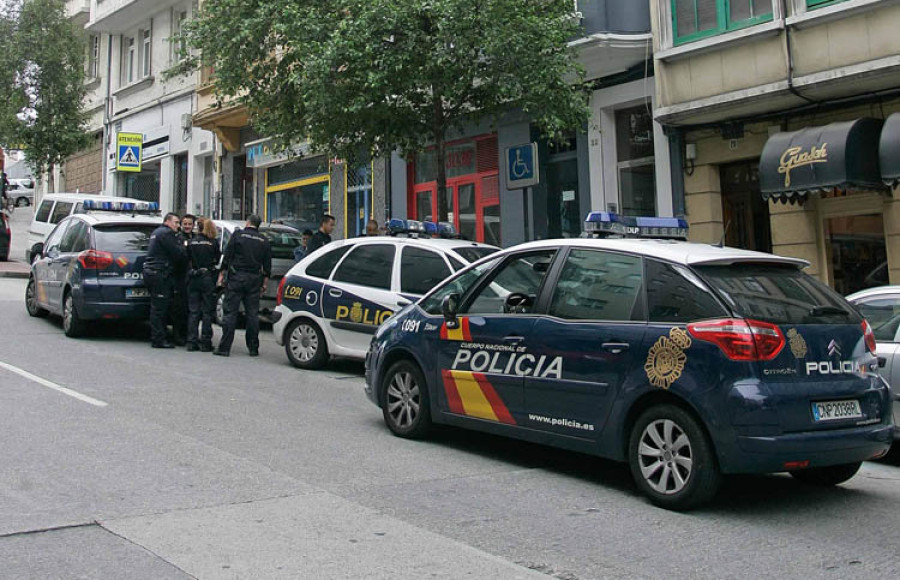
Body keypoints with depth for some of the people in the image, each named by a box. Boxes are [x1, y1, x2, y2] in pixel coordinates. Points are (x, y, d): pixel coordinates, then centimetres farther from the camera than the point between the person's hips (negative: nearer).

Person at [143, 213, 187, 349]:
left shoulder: (156, 232, 22)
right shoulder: (166, 233, -10)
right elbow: (178, 254, -15)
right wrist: (183, 246, 4)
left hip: (150, 271, 11)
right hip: (160, 274, -11)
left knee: (157, 307, 14)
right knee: (159, 308, -9)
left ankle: (156, 337, 18)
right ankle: (158, 340, -8)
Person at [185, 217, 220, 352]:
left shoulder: (191, 242, 3)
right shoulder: (213, 243, -4)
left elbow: (188, 260, 5)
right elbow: (217, 261, 3)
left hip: (193, 279, 3)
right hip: (208, 279, -3)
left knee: (193, 312, 8)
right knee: (207, 312, 3)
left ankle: (192, 342, 7)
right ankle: (205, 343, 2)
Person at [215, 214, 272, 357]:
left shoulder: (238, 234, 0)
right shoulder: (264, 241, 9)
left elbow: (227, 256, -4)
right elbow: (267, 266, 9)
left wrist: (222, 274, 1)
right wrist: (264, 283, 14)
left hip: (236, 277, -3)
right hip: (254, 280, 3)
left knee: (231, 312, -2)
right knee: (253, 313, 7)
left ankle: (224, 347, -3)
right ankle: (253, 348, 9)